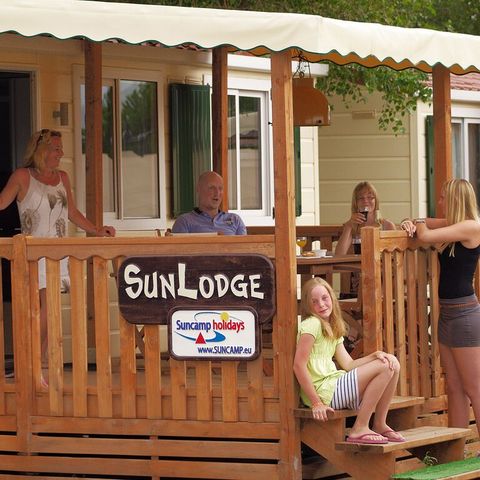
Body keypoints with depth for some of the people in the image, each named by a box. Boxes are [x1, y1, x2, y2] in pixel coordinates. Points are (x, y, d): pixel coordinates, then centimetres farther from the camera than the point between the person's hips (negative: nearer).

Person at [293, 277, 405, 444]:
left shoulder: (333, 330, 20)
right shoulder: (311, 324, -9)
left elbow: (348, 365, 12)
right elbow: (298, 365, -16)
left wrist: (375, 355, -5)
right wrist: (316, 403, -19)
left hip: (335, 385, 9)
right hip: (322, 391, -9)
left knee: (393, 365, 4)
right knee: (383, 367, -16)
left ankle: (379, 425, 8)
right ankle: (359, 429, -13)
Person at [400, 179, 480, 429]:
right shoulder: (452, 226, 13)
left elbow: (426, 236, -19)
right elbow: (422, 225, 25)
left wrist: (420, 226, 4)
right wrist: (411, 223, 1)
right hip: (447, 312, 9)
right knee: (455, 389, 9)